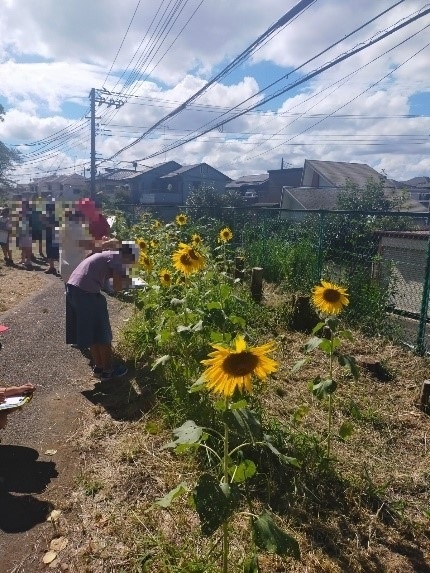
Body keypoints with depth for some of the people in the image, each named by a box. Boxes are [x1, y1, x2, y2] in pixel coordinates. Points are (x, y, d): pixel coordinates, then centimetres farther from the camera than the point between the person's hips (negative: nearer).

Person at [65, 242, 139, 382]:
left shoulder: (107, 255, 21)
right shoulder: (116, 257, -5)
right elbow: (117, 287, -10)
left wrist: (123, 278, 14)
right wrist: (128, 281, 8)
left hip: (72, 288, 9)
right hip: (86, 292, -9)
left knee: (92, 333, 21)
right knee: (102, 334, 7)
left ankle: (98, 366, 32)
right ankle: (108, 371, 19)